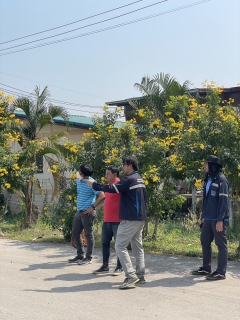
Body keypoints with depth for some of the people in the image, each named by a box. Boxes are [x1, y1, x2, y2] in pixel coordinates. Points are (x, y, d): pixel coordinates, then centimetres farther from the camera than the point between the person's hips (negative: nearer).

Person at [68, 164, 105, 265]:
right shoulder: (79, 182, 11)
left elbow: (102, 196, -18)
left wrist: (92, 207, -17)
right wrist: (78, 206, 16)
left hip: (88, 212, -9)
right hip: (79, 211, 9)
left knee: (88, 234, 0)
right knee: (75, 233, 12)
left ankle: (88, 258, 9)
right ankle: (80, 255, 24)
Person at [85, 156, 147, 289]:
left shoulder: (129, 179, -14)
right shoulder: (140, 180, 16)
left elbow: (112, 189, -19)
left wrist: (94, 185, -8)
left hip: (130, 219, -10)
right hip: (140, 218, 10)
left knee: (120, 246, -7)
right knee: (137, 247, 13)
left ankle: (131, 276, -13)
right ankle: (140, 276, 15)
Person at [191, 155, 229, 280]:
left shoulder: (221, 179, -11)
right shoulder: (208, 179, 14)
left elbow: (223, 200, -15)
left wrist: (220, 220, -18)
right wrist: (204, 216, 17)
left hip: (218, 219, -9)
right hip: (208, 218, 9)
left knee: (221, 244, 0)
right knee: (205, 242, 14)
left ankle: (221, 272, 5)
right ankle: (206, 268, 25)